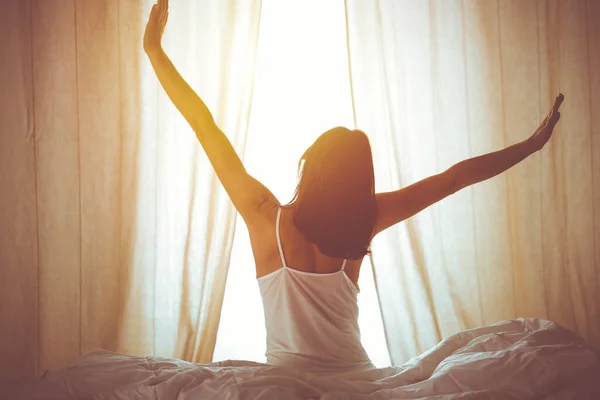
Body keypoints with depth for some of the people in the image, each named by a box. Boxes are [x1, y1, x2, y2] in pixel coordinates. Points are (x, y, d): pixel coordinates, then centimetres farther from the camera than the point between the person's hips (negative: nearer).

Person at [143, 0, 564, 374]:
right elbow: (456, 177, -2)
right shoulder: (364, 218, -10)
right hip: (357, 375, 2)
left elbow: (204, 125, -11)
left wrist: (155, 50, -5)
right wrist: (531, 144, 7)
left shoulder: (268, 217, -14)